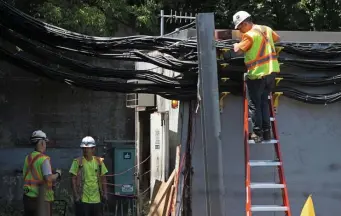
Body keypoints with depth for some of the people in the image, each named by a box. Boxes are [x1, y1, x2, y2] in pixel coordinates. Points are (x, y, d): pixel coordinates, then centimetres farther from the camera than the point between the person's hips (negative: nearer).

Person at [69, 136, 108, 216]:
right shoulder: (78, 162, -5)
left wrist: (104, 193, 6)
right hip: (82, 199, -4)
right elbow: (73, 179, -5)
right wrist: (76, 195, -11)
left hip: (96, 199, 4)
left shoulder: (99, 161, 7)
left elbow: (103, 179, 13)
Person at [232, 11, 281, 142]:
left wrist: (236, 45, 3)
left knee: (254, 104, 4)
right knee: (264, 102, 17)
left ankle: (257, 133, 4)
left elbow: (238, 50, -18)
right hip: (271, 72, 7)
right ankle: (267, 132, 17)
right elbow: (277, 39, 26)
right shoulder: (267, 29, 8)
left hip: (257, 74, -7)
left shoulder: (250, 35, -16)